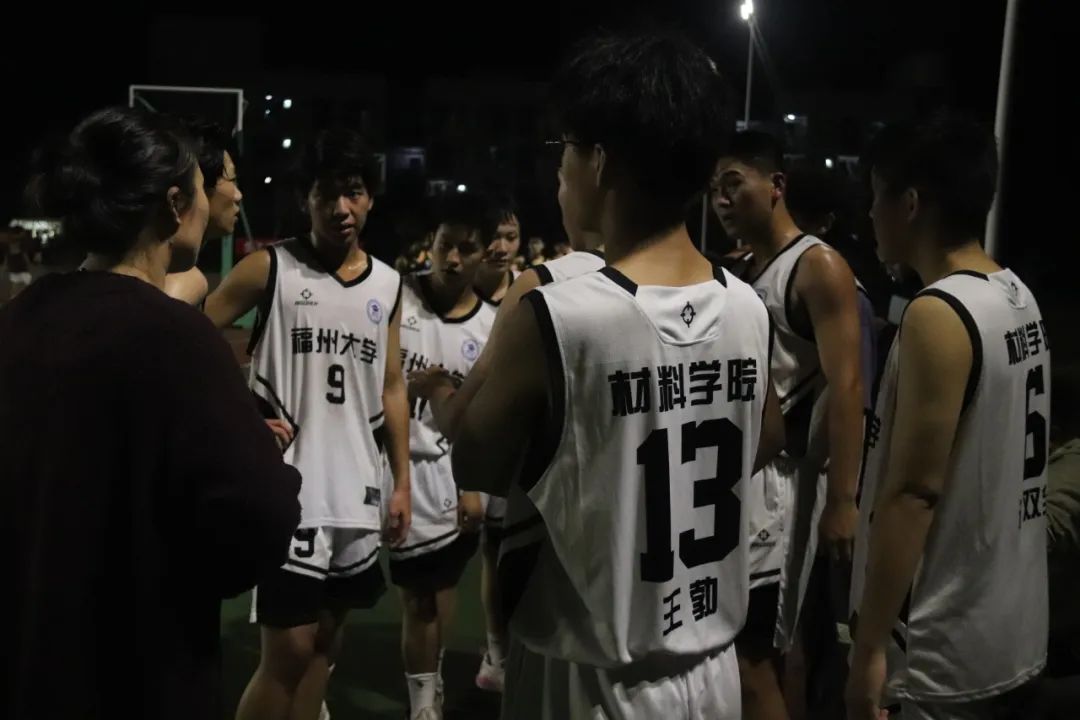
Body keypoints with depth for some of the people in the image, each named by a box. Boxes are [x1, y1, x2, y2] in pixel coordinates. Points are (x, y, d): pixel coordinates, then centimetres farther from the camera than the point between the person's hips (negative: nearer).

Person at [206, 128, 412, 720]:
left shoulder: (388, 286, 8)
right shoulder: (268, 270, -6)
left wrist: (402, 481, 10)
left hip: (357, 490, 5)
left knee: (326, 641, 14)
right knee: (289, 649, -5)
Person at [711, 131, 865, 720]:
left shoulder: (819, 269, -10)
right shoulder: (737, 274, 15)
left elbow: (845, 389, -17)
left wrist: (842, 501, -23)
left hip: (776, 478, -8)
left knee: (748, 655, -6)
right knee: (729, 644, 13)